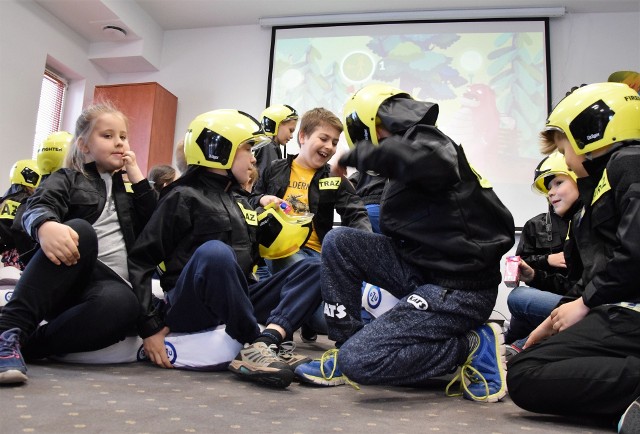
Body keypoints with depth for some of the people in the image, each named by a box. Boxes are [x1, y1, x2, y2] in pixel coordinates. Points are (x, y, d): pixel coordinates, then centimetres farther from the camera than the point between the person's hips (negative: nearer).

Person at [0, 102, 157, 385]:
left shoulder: (127, 186, 23)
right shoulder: (68, 179, 13)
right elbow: (36, 207, -9)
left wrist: (136, 174, 6)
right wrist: (46, 226, -35)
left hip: (111, 282, 2)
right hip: (65, 282, -1)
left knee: (122, 303, -36)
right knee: (80, 231, -35)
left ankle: (24, 345, -27)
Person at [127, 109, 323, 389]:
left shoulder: (241, 202, 17)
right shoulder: (184, 197, -4)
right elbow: (140, 261, -9)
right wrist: (150, 327, -15)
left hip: (235, 305, 7)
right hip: (189, 310, -7)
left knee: (314, 268, -6)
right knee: (214, 252, -37)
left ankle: (264, 343, -30)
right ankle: (259, 345, -23)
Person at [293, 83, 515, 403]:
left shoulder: (425, 140, -9)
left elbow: (428, 161, -38)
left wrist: (354, 155, -24)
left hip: (459, 290, -9)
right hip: (423, 271, 9)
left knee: (360, 361, -15)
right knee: (338, 242, 1)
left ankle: (471, 346, -1)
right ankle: (346, 346, 8)